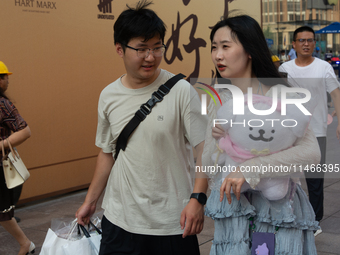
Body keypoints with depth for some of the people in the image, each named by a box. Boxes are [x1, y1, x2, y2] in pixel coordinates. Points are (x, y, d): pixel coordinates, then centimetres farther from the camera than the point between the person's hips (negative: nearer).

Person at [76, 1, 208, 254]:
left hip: (172, 222, -3)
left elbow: (205, 147, -10)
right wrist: (90, 201, 16)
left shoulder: (181, 91, -10)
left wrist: (198, 198, -20)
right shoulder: (108, 96, 3)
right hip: (119, 219, 4)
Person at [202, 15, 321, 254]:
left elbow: (311, 152, -25)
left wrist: (250, 168, -30)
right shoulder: (219, 100, 4)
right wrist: (216, 140, -16)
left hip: (277, 209, -4)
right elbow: (208, 168, 5)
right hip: (232, 210, 4)